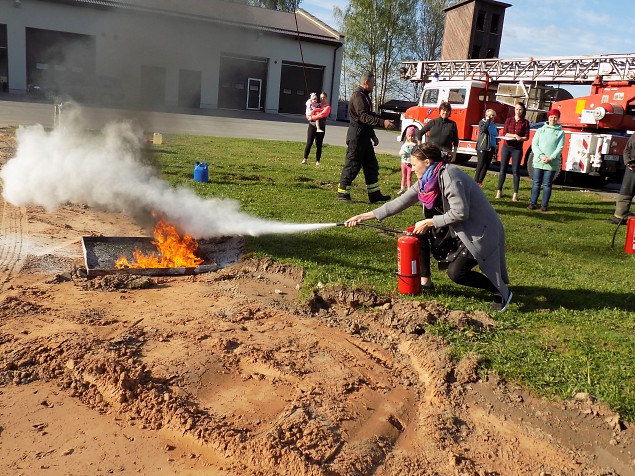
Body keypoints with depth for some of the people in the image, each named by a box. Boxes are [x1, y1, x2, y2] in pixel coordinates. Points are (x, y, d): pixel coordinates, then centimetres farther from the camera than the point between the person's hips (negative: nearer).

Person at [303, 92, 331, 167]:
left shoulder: (327, 107, 3)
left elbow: (322, 115, -12)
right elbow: (310, 114, 11)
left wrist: (312, 117, -11)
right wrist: (310, 115, -12)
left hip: (321, 128, -2)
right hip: (312, 126, 2)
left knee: (319, 145, 1)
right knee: (309, 143, -3)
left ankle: (317, 161, 6)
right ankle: (305, 159, 4)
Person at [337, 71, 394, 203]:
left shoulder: (365, 96, 19)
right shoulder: (358, 96, -14)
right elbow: (364, 117, -27)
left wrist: (373, 135, 24)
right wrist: (382, 122, -35)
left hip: (364, 137, 10)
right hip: (356, 136, -10)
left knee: (371, 166, 10)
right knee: (352, 165, -5)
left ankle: (374, 194, 14)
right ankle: (342, 193, 3)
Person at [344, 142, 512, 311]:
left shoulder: (449, 175, -25)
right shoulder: (428, 180, 0)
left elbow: (460, 213, -27)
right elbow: (401, 202, 0)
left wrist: (429, 223, -19)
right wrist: (365, 216, -2)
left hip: (482, 231, -9)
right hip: (461, 230, 9)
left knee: (455, 272, -15)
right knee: (421, 234, 3)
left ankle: (501, 292, 5)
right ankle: (424, 280, 14)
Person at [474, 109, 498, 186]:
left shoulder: (493, 124, 17)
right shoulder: (482, 122, -2)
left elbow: (496, 135, 28)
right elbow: (483, 129, -23)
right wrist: (488, 120, -14)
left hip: (491, 148, 7)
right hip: (483, 147, -7)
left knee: (486, 165, 6)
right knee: (480, 164, -8)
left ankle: (480, 181, 12)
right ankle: (475, 182, -3)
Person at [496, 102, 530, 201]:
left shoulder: (525, 122, 5)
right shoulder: (509, 120, 8)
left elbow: (526, 137, -1)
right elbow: (504, 133, -1)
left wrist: (520, 138, -21)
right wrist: (514, 135, -15)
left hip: (517, 148, -1)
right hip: (506, 147, 1)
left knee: (516, 170, -2)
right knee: (503, 168, 2)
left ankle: (515, 193, 0)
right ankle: (499, 191, 7)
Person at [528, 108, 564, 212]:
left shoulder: (561, 132, 5)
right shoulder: (540, 130, 9)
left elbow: (560, 148, -2)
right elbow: (534, 144, 2)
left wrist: (550, 158, -15)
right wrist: (541, 156, -13)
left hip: (552, 163, -1)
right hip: (538, 161, 1)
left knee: (547, 184, 2)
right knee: (536, 183, 4)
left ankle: (545, 205, 7)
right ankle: (533, 203, 9)